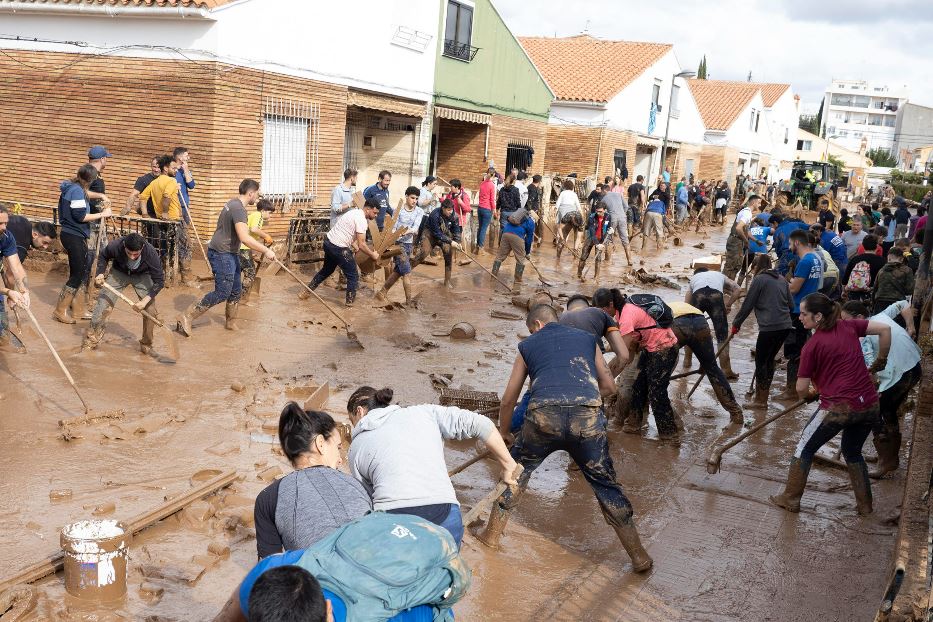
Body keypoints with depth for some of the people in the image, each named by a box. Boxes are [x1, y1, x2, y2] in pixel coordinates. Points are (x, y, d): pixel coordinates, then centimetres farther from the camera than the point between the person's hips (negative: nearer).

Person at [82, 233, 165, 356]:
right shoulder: (116, 246, -32)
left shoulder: (151, 253, -36)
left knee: (151, 311, -9)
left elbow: (159, 281, -27)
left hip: (142, 276, 0)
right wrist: (100, 273, -20)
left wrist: (145, 301, -35)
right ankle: (91, 341, 5)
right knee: (103, 305, -10)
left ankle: (146, 345, 10)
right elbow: (103, 256, -5)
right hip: (119, 273, 0)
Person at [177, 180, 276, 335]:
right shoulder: (239, 209, -23)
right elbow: (244, 238, -34)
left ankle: (230, 322, 30)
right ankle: (187, 318, -5)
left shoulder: (234, 203, 10)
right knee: (222, 293, -8)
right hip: (222, 254, -10)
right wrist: (265, 250, -30)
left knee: (236, 290, 15)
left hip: (230, 253, 10)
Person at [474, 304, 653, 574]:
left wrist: (503, 432, 46)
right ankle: (639, 556, 17)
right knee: (605, 484, 16)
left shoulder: (528, 346, 26)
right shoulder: (587, 338, 28)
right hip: (588, 417, 1)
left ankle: (492, 534, 33)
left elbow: (508, 399, 30)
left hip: (544, 416, -1)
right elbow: (609, 386, 28)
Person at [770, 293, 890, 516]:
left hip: (838, 407, -6)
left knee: (805, 449, 14)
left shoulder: (812, 346, -8)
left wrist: (810, 395, 19)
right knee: (853, 452, 28)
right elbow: (884, 329, 3)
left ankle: (790, 498, 21)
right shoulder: (848, 326, 5)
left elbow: (801, 389, -4)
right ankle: (865, 504, 32)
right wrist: (880, 361, 16)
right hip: (869, 406, 6)